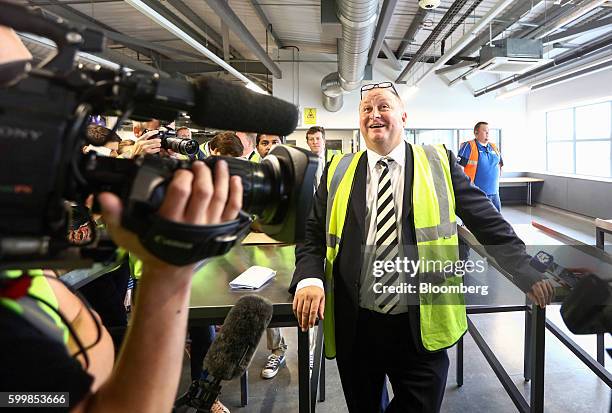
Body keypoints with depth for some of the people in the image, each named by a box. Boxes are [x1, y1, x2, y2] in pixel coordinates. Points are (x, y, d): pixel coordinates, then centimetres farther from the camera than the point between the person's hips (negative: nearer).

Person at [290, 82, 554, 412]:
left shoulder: (439, 163, 1)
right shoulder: (338, 172, 4)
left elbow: (487, 222, 4)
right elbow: (313, 236, 4)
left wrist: (525, 273, 0)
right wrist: (309, 279, -13)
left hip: (421, 328, -1)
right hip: (355, 327, 2)